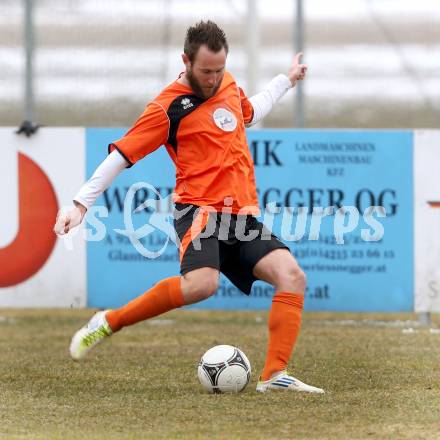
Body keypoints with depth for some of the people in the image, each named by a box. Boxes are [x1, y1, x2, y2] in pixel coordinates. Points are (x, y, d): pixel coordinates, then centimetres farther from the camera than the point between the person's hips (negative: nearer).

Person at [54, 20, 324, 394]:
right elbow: (121, 155, -5)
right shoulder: (169, 108, -6)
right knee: (201, 283, -33)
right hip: (201, 211, -7)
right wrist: (81, 204, -9)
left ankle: (275, 376, -15)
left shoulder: (227, 84, 15)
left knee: (292, 276, -14)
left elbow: (250, 113, 40)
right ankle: (109, 323, -15)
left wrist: (286, 80, 45)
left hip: (242, 215, 7)